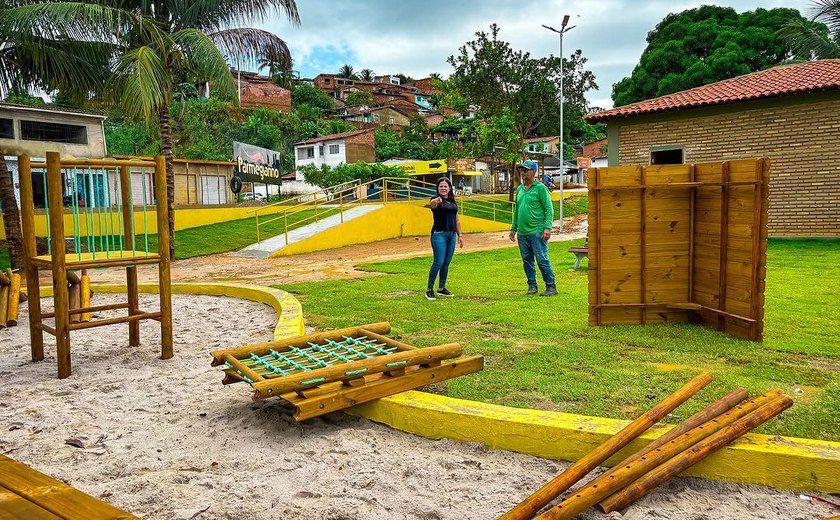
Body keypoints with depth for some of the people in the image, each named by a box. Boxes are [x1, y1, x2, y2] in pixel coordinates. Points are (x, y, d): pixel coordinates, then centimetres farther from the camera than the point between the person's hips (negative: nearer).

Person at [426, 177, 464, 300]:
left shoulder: (453, 202, 15)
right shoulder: (436, 200, -5)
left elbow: (457, 220, 21)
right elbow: (432, 204, -31)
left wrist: (459, 235, 18)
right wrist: (436, 201, -54)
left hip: (451, 234, 6)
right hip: (439, 234, -6)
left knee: (446, 263, 10)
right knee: (438, 262, -11)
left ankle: (442, 288, 21)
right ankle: (429, 289, -3)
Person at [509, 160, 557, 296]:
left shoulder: (540, 188, -5)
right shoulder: (519, 189, 15)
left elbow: (549, 209, -8)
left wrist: (547, 228, -16)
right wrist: (513, 228, 19)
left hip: (537, 232, -7)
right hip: (522, 233, 7)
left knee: (542, 260, -6)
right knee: (527, 261, 11)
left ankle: (551, 286, 3)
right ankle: (532, 285, 22)